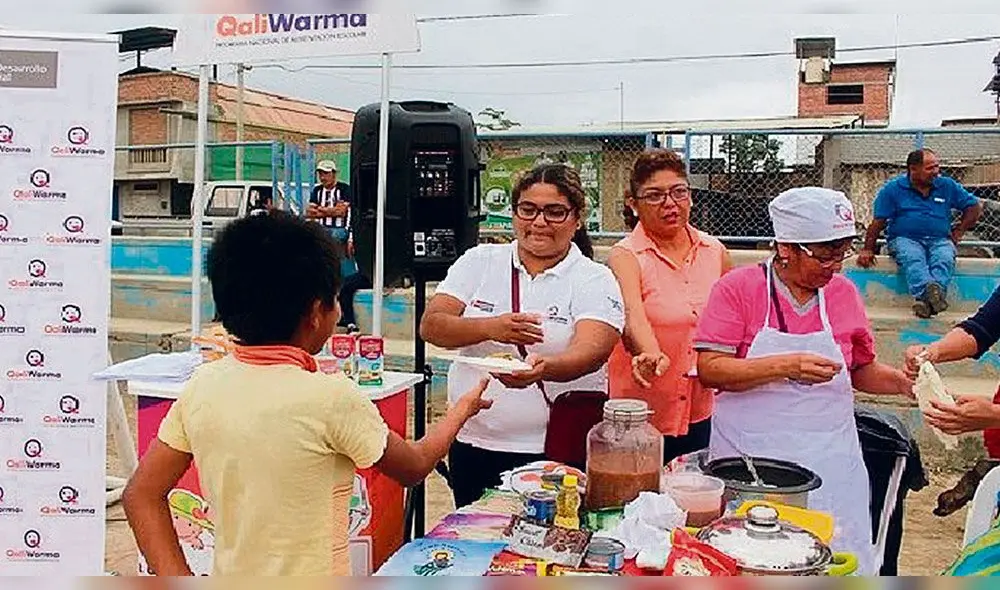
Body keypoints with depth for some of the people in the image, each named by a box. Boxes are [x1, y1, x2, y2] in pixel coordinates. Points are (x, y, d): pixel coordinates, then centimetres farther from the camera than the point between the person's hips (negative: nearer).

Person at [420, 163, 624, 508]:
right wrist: (490, 328, -22)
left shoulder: (595, 280, -2)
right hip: (472, 444, 3)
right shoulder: (479, 262, 5)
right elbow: (430, 327, -5)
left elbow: (591, 351, -18)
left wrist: (543, 368, -39)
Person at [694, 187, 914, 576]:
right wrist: (785, 366, -23)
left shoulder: (844, 293, 7)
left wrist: (902, 382, -3)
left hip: (829, 462, 4)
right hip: (748, 457, -3)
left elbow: (861, 372, 16)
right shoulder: (738, 288, -6)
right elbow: (709, 370, -14)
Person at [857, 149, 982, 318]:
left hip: (939, 240, 3)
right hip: (905, 239, -2)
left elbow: (975, 207, 21)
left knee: (945, 258, -33)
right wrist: (867, 250, -2)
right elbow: (878, 222, 3)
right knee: (912, 259, -38)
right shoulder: (893, 189, 5)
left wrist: (958, 232, 11)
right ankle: (927, 292, -62)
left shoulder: (947, 186, 14)